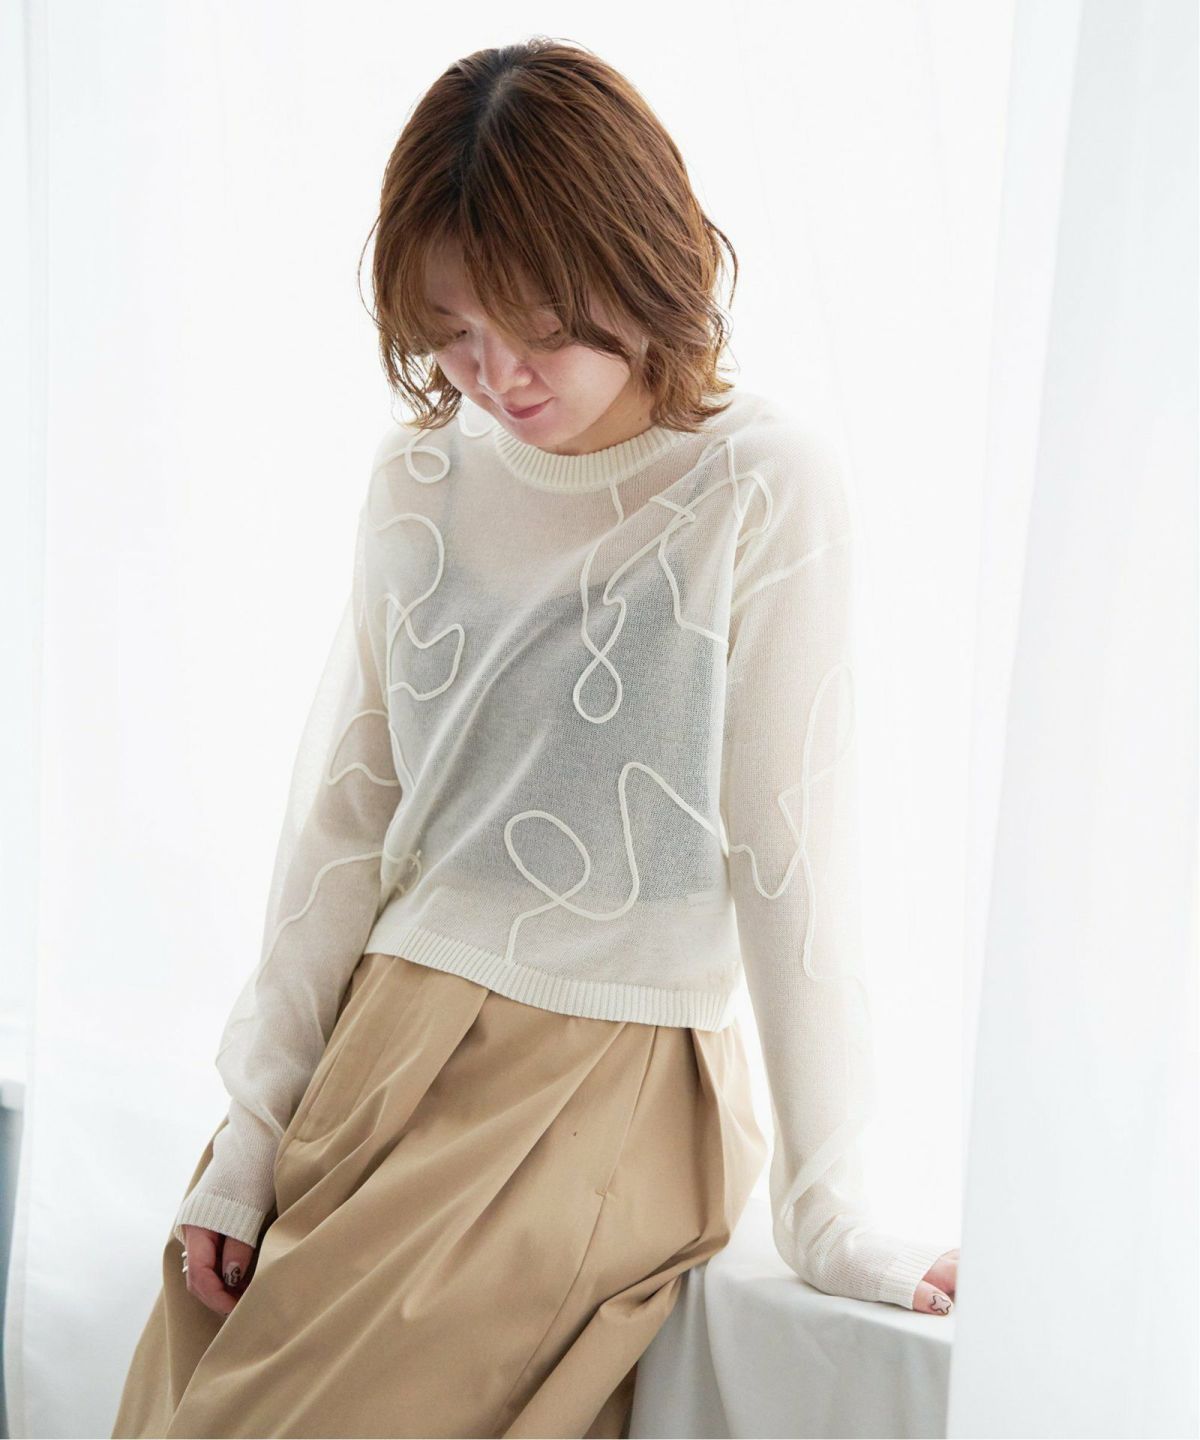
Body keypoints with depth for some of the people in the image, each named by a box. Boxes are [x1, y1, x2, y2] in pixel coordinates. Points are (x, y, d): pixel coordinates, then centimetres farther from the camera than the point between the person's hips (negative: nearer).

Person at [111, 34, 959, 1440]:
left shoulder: (762, 488, -10)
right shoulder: (420, 471, 5)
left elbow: (789, 850, -11)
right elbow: (344, 806, 7)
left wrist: (827, 1213, -9)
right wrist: (253, 1129, 5)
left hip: (612, 1075, -5)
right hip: (380, 1044, 5)